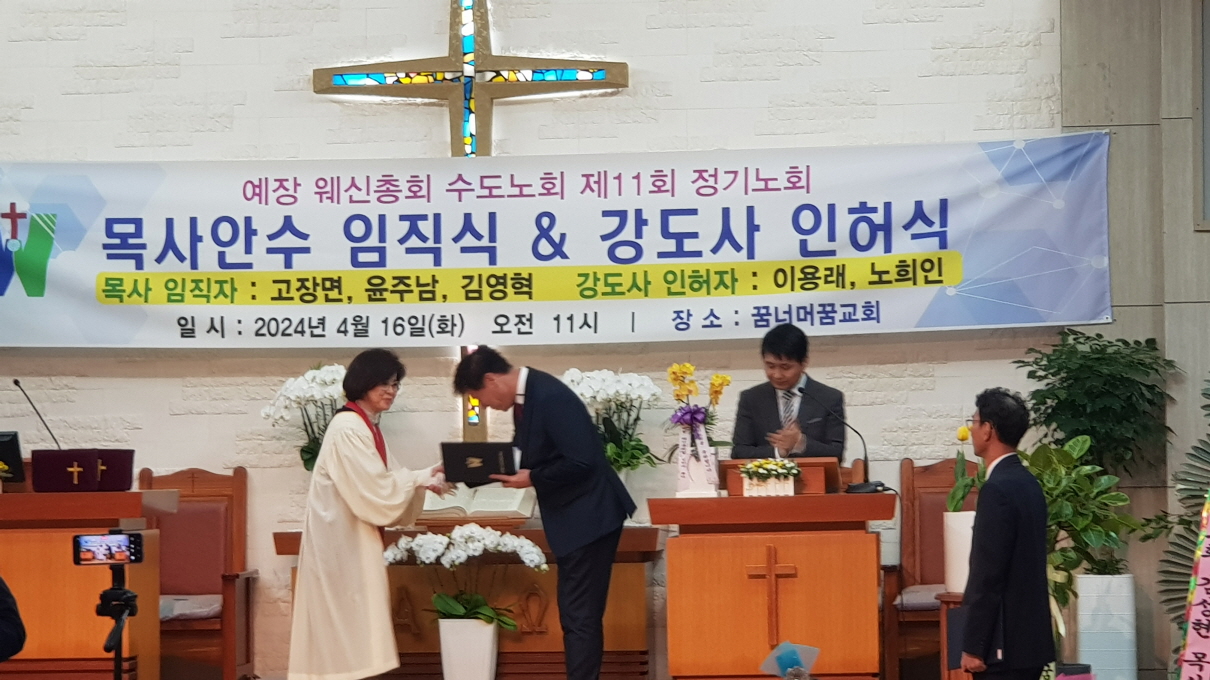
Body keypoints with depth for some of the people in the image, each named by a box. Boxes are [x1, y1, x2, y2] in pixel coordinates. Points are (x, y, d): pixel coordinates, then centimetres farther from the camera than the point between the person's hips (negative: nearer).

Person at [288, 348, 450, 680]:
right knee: (345, 617, -8)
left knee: (348, 620, 10)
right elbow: (374, 488, -21)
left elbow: (382, 482, 13)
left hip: (353, 537, 10)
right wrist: (422, 478, -11)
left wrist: (426, 479, 0)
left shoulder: (367, 427, 14)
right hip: (340, 537, -10)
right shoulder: (348, 427, -18)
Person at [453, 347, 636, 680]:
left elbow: (582, 462, -27)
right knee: (577, 615, 16)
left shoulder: (550, 396, -24)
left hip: (588, 516, -10)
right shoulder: (525, 394, 5)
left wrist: (532, 479, -18)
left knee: (580, 616, -7)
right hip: (572, 518, 10)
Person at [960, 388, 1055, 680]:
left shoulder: (998, 489, -17)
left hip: (1007, 641, -10)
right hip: (1027, 635, 10)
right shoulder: (1027, 483, 13)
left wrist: (973, 646, -16)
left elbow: (989, 574, -20)